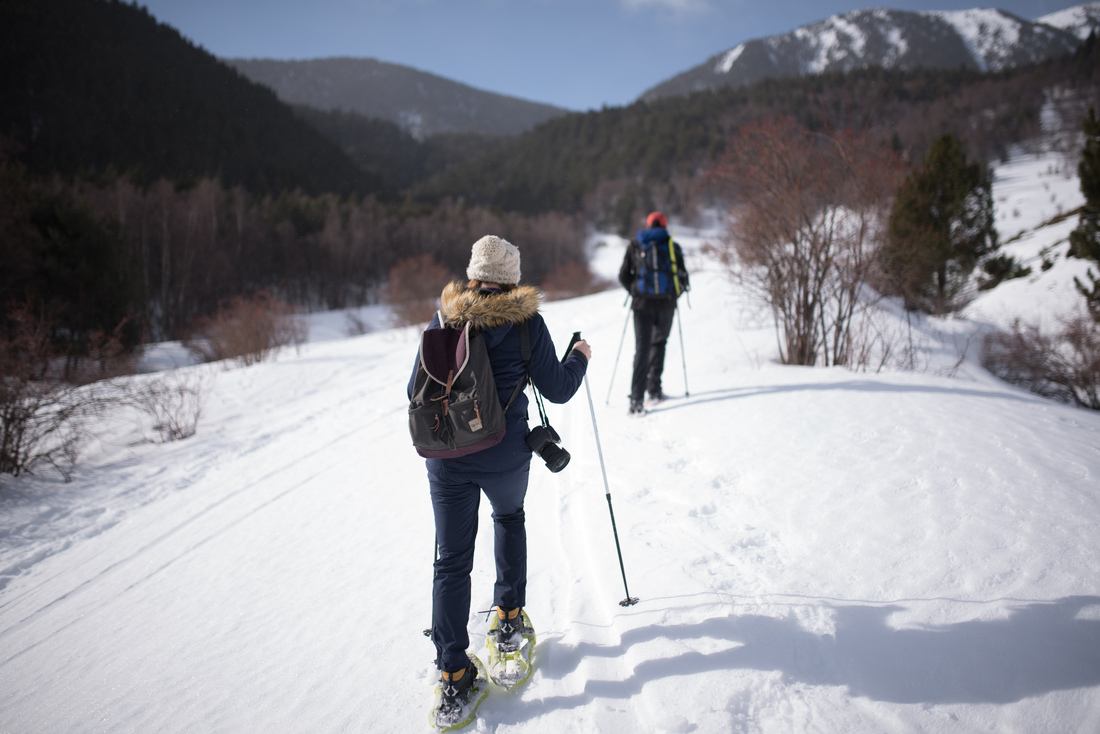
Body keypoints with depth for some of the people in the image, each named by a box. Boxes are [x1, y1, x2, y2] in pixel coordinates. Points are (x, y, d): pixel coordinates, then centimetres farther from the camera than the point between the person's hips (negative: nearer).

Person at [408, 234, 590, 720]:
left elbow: (416, 390, 5)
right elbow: (557, 390, 0)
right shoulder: (525, 321, -6)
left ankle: (452, 670, 5)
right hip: (505, 452, -1)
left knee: (452, 559, 7)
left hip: (446, 456, 1)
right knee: (509, 517, 31)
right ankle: (508, 612, 37)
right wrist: (579, 358, 19)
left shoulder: (443, 318, 0)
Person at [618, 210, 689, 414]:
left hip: (642, 304, 0)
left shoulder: (635, 245, 8)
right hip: (666, 303, 0)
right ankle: (654, 388, 16)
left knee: (642, 348, 0)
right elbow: (682, 277, 1)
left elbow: (624, 276, 5)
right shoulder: (672, 246, 4)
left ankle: (637, 397, -11)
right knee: (659, 343, 20)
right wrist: (675, 293, 20)